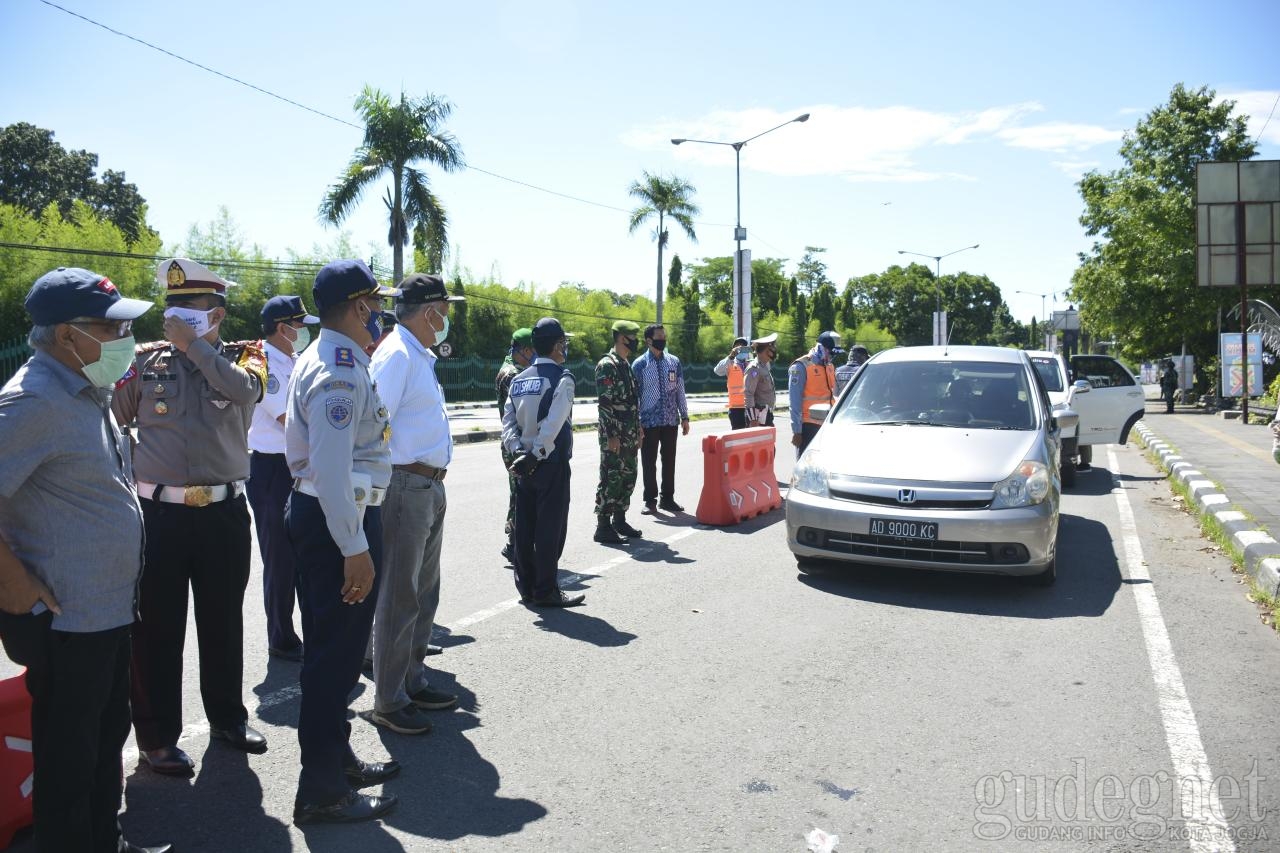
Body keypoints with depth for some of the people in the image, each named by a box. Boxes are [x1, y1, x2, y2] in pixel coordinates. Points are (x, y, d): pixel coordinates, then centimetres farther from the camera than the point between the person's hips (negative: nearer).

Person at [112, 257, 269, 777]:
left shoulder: (244, 357, 2)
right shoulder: (146, 360, 2)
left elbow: (247, 389, -21)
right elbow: (109, 419, 9)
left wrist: (194, 345, -16)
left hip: (225, 513, 1)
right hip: (160, 513, -1)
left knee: (223, 620, 14)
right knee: (157, 627, 5)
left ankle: (227, 716, 32)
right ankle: (156, 736, 20)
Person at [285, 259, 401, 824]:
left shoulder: (316, 360, 14)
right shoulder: (342, 372, -20)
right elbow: (333, 469, -26)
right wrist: (355, 550, -24)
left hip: (311, 508, 11)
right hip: (338, 521, -11)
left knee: (329, 649, 20)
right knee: (337, 654, -1)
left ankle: (335, 758, 36)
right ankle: (323, 792, 11)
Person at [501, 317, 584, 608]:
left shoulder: (519, 380, 11)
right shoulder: (562, 378, -10)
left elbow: (508, 420, 1)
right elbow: (552, 426, -21)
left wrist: (518, 451, -6)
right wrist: (536, 456, -19)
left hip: (524, 465, 7)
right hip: (552, 464, -7)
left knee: (525, 527, 11)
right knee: (550, 528, -1)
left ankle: (526, 587, 20)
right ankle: (546, 591, 4)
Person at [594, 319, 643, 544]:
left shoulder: (627, 365, 16)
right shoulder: (607, 365, -13)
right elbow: (605, 403, -18)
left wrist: (638, 429, 19)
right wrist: (611, 435, -21)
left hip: (630, 435, 9)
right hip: (614, 435, -9)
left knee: (628, 478, 14)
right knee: (611, 479, -5)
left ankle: (619, 520, 25)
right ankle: (603, 527, 1)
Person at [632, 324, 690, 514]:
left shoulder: (674, 362, 6)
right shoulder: (639, 364, -5)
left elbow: (680, 391, 9)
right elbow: (634, 395, -5)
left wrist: (684, 417, 6)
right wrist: (636, 423, -8)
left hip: (670, 420, 3)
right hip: (649, 421, -3)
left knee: (669, 461, 10)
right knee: (649, 462, 4)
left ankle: (667, 498, 22)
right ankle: (650, 500, 14)